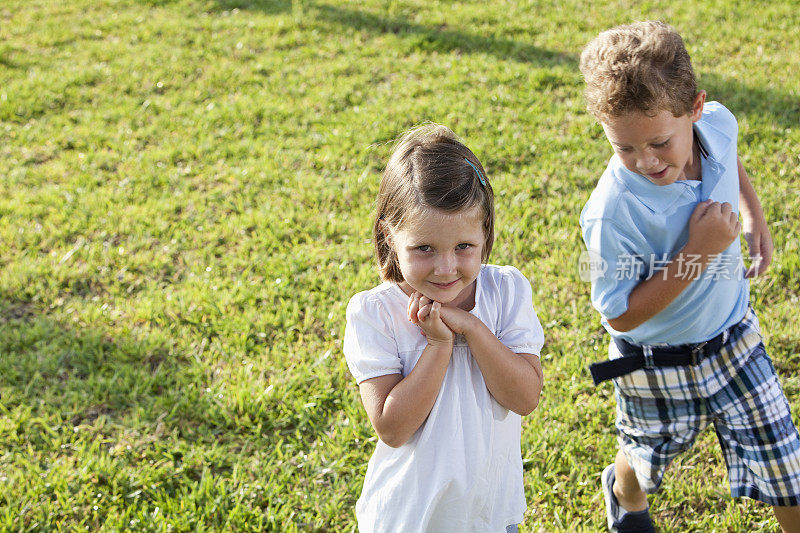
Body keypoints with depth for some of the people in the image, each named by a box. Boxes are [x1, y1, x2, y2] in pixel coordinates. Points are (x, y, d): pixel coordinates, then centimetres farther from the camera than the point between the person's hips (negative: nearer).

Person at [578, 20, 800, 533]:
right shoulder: (614, 211, -35)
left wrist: (755, 215, 3)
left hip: (734, 334, 4)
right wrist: (697, 252, -33)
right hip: (658, 363, -4)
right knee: (649, 462, 25)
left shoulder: (719, 124, -18)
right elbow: (620, 316, -26)